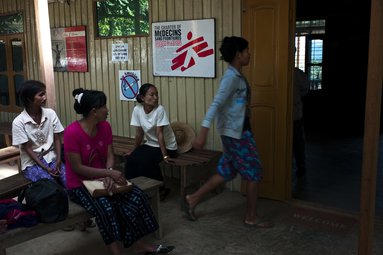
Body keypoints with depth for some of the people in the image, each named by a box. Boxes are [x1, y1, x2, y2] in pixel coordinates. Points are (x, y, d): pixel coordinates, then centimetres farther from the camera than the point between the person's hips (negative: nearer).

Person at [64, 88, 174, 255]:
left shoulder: (105, 127, -2)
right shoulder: (72, 133, -23)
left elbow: (109, 156, -2)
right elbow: (78, 168, -22)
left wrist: (109, 174, -24)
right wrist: (110, 173, -28)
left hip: (102, 178, 7)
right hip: (79, 185, -6)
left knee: (137, 196, -10)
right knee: (105, 207, -33)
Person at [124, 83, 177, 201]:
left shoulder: (160, 109, -21)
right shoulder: (137, 109, -9)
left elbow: (159, 134, -23)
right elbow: (139, 134, 0)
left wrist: (165, 155, -26)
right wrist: (133, 151, 4)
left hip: (167, 146, -4)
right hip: (150, 144, 5)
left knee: (145, 160, -25)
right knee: (131, 159, -18)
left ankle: (160, 188, -3)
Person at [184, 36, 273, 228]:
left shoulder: (237, 76, 12)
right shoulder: (231, 77, -18)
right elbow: (216, 104, -27)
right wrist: (203, 132, -34)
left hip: (239, 131, 10)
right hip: (235, 133, -10)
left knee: (226, 172, 14)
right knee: (254, 173, 1)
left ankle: (193, 199, 21)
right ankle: (251, 218, 16)